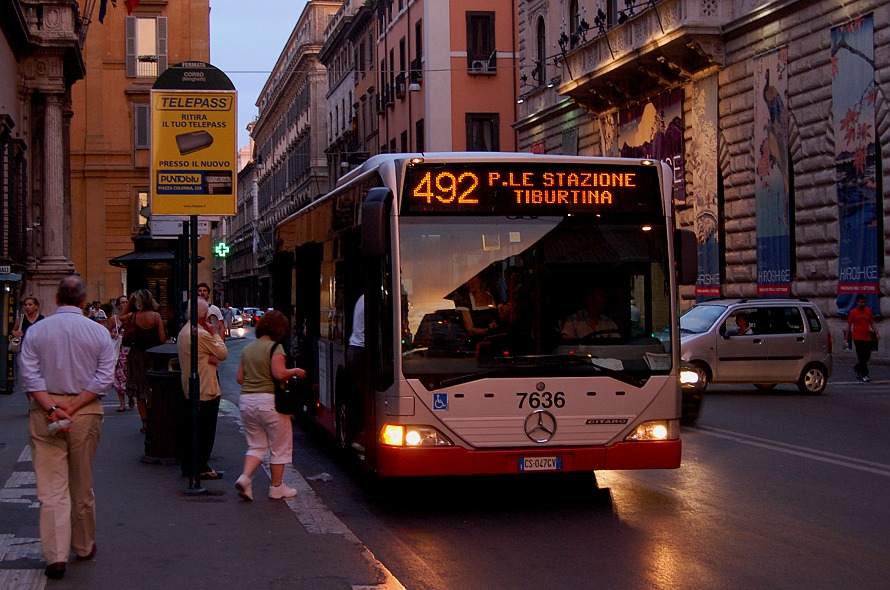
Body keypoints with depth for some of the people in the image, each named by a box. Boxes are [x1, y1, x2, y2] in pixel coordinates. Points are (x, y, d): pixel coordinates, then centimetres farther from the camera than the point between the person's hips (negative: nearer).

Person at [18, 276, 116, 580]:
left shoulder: (36, 331, 0)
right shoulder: (99, 332, -1)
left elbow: (30, 376, -8)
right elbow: (104, 377, -9)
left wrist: (52, 408, -13)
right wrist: (72, 408, -11)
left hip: (44, 412, -1)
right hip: (87, 412, 1)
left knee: (51, 485, -1)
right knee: (82, 485, 14)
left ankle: (56, 555, -9)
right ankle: (84, 547, 28)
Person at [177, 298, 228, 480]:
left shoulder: (183, 332, 11)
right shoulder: (202, 334, -19)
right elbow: (223, 353, -10)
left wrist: (210, 358, -6)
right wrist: (215, 334, -1)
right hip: (206, 390, -9)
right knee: (206, 430, -2)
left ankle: (188, 465, 18)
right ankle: (201, 467, 0)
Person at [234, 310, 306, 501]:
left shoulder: (247, 349, 11)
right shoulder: (275, 347, -9)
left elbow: (240, 378, 13)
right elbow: (279, 373, -21)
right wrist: (295, 371, -3)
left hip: (246, 400, 6)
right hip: (268, 400, -6)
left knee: (256, 445, 16)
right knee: (280, 445, 10)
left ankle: (245, 477, -6)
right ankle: (277, 487, 14)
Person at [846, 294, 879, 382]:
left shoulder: (868, 310, 8)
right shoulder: (852, 312, -3)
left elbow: (872, 323, 13)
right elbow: (849, 326, 1)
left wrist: (876, 333, 3)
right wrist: (847, 338, 0)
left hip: (867, 338, 4)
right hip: (858, 338, -4)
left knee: (867, 357, 8)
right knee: (861, 357, -7)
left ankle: (857, 368, 33)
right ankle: (864, 375, -1)